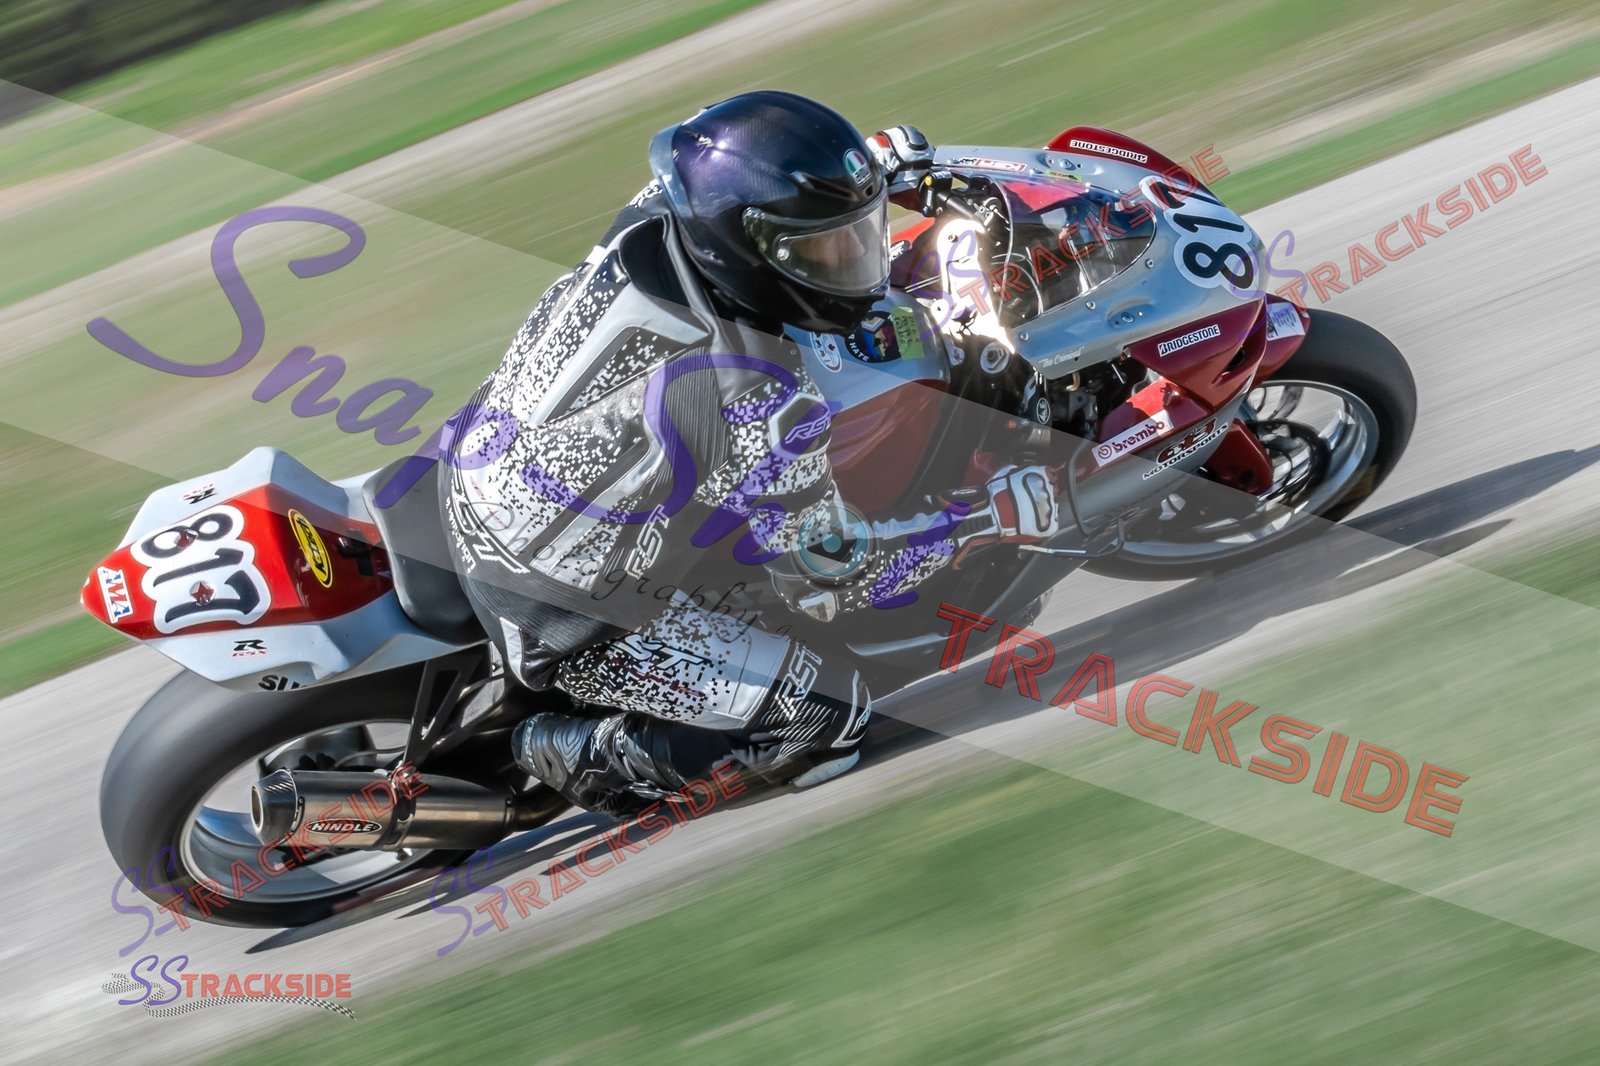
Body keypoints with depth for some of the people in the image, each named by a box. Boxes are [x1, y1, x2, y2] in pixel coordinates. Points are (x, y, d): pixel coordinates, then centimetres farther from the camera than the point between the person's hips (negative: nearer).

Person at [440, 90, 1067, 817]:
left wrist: (868, 169, 13)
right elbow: (825, 577, -19)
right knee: (833, 715, -4)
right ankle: (587, 754, 4)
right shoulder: (758, 402, -33)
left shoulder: (652, 223, -14)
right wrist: (990, 516, -14)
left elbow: (715, 189, 13)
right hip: (558, 616, -8)